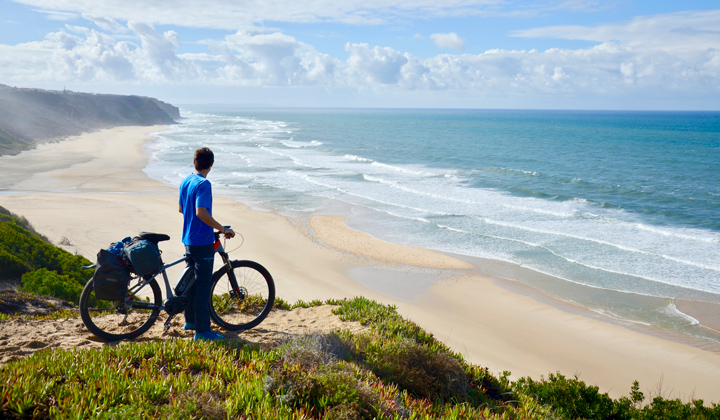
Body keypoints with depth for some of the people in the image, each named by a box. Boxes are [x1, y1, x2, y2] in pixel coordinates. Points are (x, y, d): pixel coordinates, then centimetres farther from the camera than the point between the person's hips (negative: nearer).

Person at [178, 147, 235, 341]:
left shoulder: (185, 181, 9)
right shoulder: (204, 184, -18)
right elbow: (201, 212, -28)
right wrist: (222, 229, -22)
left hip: (188, 239, 9)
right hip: (203, 242, -9)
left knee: (192, 280, 19)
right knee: (203, 285, -4)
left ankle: (190, 320, 32)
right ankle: (202, 330, 0)